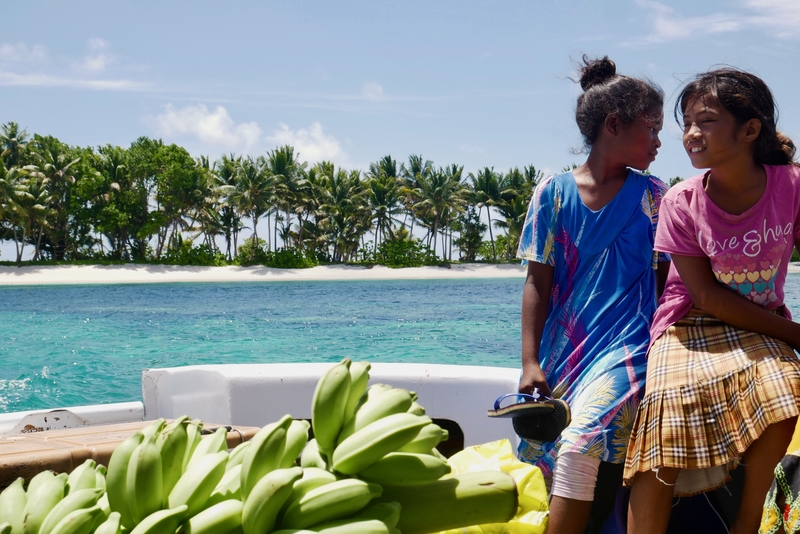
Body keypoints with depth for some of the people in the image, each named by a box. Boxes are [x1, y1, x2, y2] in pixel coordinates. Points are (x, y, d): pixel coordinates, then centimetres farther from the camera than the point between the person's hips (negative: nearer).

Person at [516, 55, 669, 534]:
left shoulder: (651, 196, 5)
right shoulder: (554, 192, 3)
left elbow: (667, 279, 7)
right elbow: (538, 283, 2)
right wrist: (531, 363, -3)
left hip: (627, 348, -2)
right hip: (564, 352, 2)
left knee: (581, 446, -23)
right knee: (553, 460, 3)